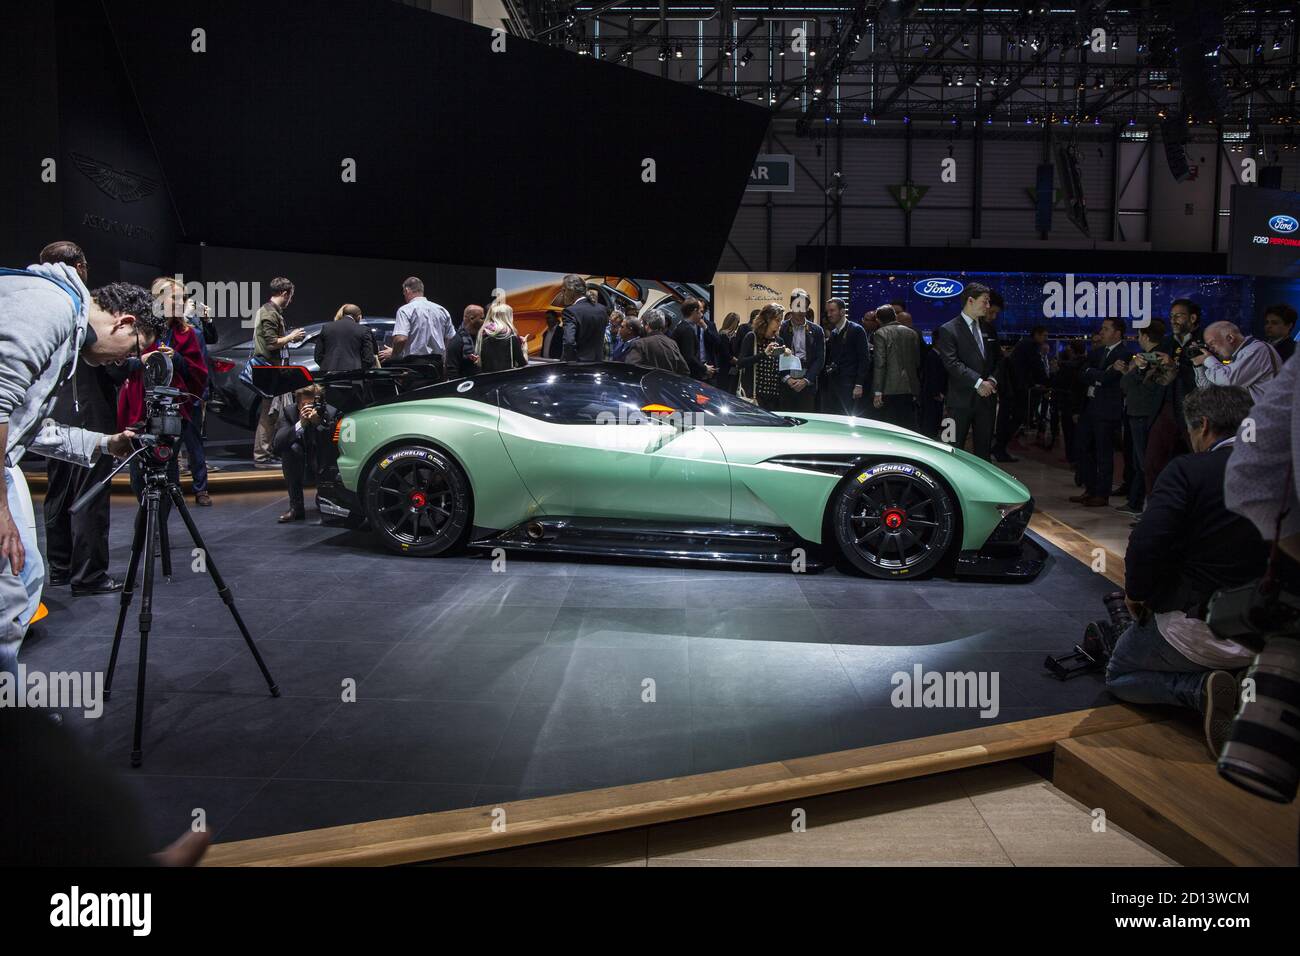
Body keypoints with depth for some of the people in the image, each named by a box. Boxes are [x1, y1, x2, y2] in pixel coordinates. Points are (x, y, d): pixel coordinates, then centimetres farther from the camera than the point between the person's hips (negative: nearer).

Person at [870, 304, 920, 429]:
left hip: (889, 390, -5)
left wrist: (877, 392, -11)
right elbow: (917, 362, 14)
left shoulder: (881, 334, -5)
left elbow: (879, 364, -11)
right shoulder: (912, 333, 12)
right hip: (910, 389, 5)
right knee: (909, 427, 8)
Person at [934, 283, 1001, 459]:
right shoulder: (948, 330, -6)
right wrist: (978, 382, -18)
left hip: (987, 398, 6)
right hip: (962, 400, -6)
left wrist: (992, 380, -2)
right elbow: (952, 363, -15)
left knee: (984, 448, 10)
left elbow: (998, 359, 18)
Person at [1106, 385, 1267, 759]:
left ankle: (1201, 688, -7)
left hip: (1199, 626, -6)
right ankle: (1239, 680, 7)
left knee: (1117, 677, 18)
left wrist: (1135, 594, -3)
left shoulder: (1188, 470, -16)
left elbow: (1145, 545, -23)